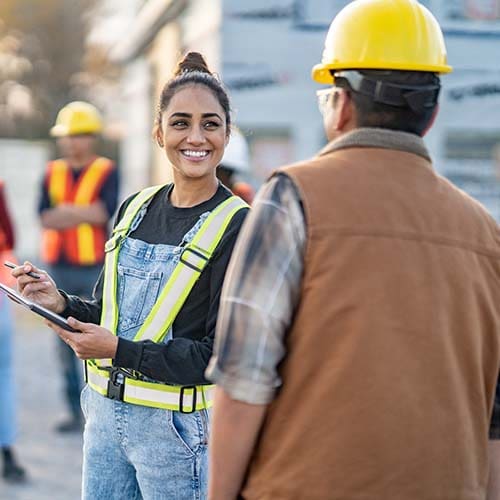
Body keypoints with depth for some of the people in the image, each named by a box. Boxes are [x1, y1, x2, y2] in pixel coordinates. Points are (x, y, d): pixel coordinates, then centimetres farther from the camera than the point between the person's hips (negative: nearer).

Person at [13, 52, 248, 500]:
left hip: (176, 428, -6)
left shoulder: (238, 227, -11)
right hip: (106, 412, 6)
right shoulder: (136, 209, 8)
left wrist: (120, 351, -20)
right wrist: (63, 305, -3)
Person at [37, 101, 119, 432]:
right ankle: (76, 411, 14)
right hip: (60, 268, 5)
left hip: (95, 268, -4)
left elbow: (107, 210, -17)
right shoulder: (52, 174, 10)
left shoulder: (107, 172, -1)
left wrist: (64, 212, -11)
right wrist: (85, 213, -13)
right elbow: (44, 217, -3)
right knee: (66, 343, 7)